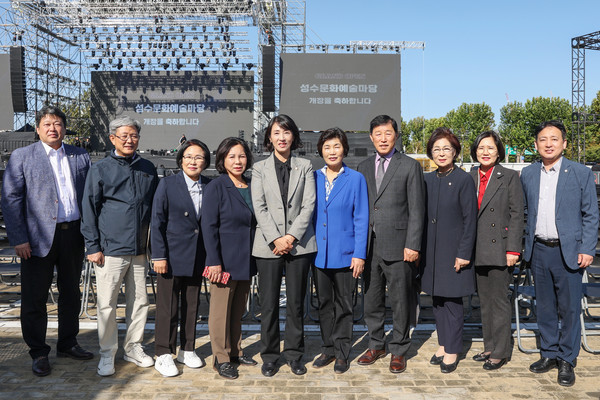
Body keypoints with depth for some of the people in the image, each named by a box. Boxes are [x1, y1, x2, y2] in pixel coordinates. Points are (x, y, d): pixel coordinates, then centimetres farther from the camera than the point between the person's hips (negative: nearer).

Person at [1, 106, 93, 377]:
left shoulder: (80, 157, 8)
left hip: (73, 234, 3)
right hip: (40, 237, -3)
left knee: (71, 293, 14)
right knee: (35, 298, 5)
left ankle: (68, 344, 30)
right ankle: (38, 353, 20)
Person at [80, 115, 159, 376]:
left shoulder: (148, 169, 10)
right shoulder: (100, 169, 0)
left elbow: (155, 206, 18)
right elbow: (89, 210, 0)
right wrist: (93, 246, -4)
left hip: (140, 249, 4)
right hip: (111, 249, -3)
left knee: (139, 301, 10)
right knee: (107, 304, 2)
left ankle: (133, 348, 25)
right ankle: (107, 354, 17)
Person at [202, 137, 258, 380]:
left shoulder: (251, 187, 8)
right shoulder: (216, 187, -9)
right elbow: (209, 226, -12)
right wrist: (214, 261, -16)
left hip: (246, 260, 6)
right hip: (224, 260, -6)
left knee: (239, 309, 16)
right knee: (221, 309, 5)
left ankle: (235, 351, 30)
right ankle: (221, 358, 17)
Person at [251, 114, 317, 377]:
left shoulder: (305, 167, 9)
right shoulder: (260, 168, 7)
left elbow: (309, 205, 0)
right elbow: (259, 207, -1)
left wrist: (292, 236, -10)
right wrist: (275, 239, -11)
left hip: (299, 244, 1)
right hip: (268, 245, 0)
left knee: (296, 303, 6)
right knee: (269, 304, 3)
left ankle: (294, 354, 20)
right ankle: (269, 356, 16)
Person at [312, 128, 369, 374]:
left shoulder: (356, 179, -3)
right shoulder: (313, 178, 5)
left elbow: (361, 219, -4)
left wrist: (359, 254, -9)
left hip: (344, 252, -3)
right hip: (319, 252, 3)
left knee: (343, 304, 7)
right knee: (324, 303, 12)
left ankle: (342, 353, 20)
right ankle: (328, 349, 26)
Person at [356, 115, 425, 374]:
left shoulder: (410, 166, 0)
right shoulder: (363, 168, 13)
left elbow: (416, 209, -4)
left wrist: (412, 245, -11)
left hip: (398, 246, -4)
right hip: (369, 245, 4)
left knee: (400, 302, 5)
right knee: (371, 301, 13)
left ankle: (399, 350, 20)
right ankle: (376, 345, 29)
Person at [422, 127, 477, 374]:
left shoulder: (464, 180, -8)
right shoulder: (427, 180, 7)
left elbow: (470, 219, -9)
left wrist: (464, 253, -13)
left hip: (453, 250, -5)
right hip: (431, 250, 5)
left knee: (452, 300, 2)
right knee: (436, 299, 13)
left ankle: (452, 350, 14)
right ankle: (443, 344, 27)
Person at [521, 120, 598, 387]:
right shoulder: (527, 175, 8)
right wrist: (527, 242, 7)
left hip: (568, 251, -3)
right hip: (538, 250, 3)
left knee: (569, 308, 3)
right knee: (544, 307, 13)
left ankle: (567, 360, 17)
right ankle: (548, 354, 26)